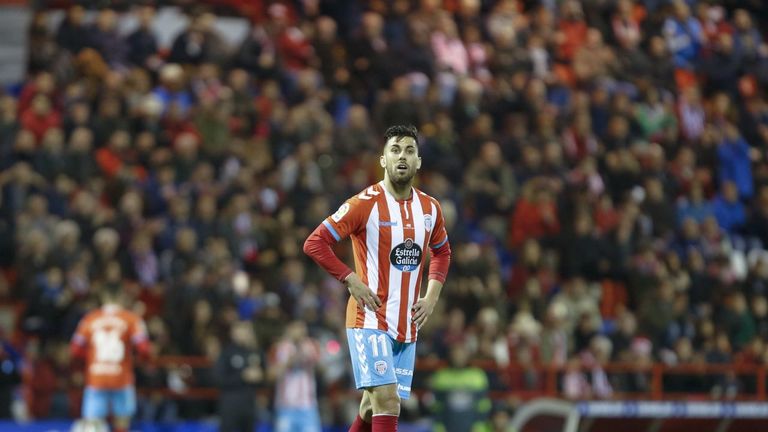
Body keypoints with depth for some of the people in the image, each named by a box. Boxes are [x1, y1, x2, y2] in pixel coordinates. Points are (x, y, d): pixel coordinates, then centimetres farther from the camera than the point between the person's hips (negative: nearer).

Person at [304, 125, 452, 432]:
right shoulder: (365, 203, -10)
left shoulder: (430, 208, 9)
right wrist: (353, 282, -15)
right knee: (387, 401, -17)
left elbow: (442, 252, 27)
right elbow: (314, 243, -10)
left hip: (407, 326, 6)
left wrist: (431, 296, 13)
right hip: (370, 321, -6)